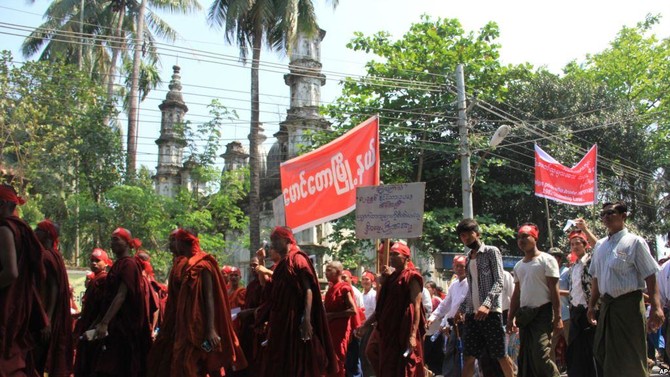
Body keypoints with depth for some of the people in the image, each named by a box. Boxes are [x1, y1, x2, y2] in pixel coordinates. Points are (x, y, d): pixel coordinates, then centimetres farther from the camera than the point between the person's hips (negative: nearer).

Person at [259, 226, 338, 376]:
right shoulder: (281, 264, 18)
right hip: (281, 320, 8)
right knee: (280, 363, 8)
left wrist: (306, 320, -24)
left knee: (297, 362, -6)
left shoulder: (298, 259, -6)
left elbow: (308, 290, -15)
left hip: (295, 320, -8)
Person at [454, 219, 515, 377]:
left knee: (500, 355, -1)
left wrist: (486, 304, -23)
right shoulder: (468, 259, 18)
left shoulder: (492, 252, -1)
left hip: (490, 312, -6)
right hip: (472, 313, 6)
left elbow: (499, 282, -10)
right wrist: (461, 309, 13)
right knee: (468, 356, 2)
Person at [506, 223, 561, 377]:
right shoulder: (518, 266, 15)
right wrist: (510, 318, 12)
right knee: (526, 357, 8)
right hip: (525, 314, 7)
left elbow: (554, 289, -8)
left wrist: (557, 317, -14)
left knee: (541, 355, -16)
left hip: (542, 312, -7)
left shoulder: (546, 260, -4)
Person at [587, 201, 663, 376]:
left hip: (628, 304, -6)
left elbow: (650, 277, -10)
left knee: (631, 361, -1)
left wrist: (656, 307, -17)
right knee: (602, 353, 10)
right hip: (606, 304, 6)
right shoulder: (599, 245, 13)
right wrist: (592, 305, 15)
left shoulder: (634, 242, -5)